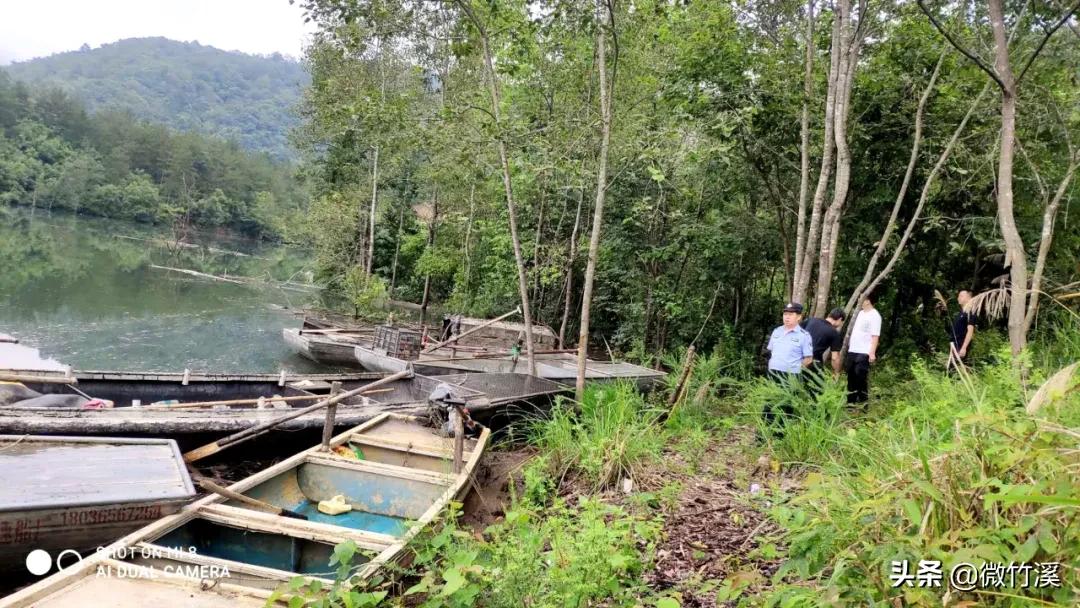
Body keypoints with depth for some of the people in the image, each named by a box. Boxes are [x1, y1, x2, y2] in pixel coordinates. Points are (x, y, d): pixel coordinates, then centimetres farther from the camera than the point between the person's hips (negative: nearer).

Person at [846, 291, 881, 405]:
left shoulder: (874, 316, -11)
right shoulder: (860, 313, 16)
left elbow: (875, 336, -17)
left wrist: (872, 353, -23)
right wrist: (849, 346, 21)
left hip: (864, 353, -9)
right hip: (852, 351, 9)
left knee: (861, 379, -6)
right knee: (851, 377, 12)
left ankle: (862, 404, 3)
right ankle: (851, 403, 21)